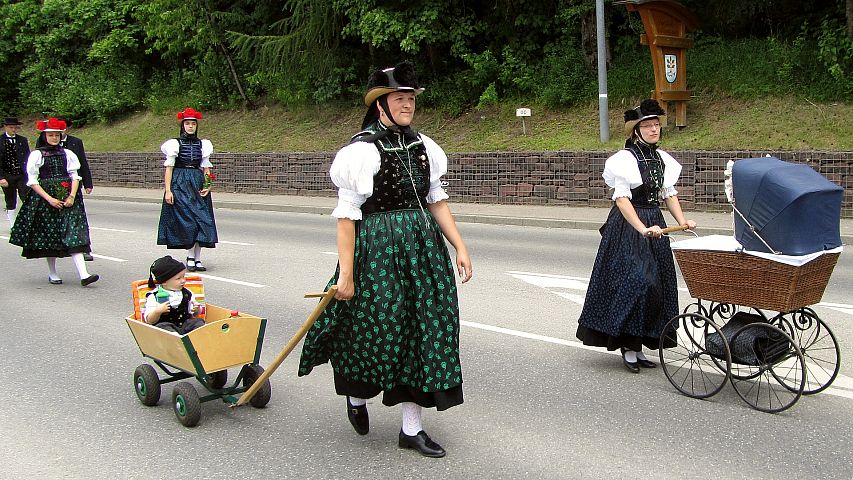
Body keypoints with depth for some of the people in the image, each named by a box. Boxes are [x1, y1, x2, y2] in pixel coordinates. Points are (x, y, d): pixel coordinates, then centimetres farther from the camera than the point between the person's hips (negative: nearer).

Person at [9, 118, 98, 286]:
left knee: (73, 234, -9)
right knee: (49, 235, 5)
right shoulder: (37, 155, 1)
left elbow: (75, 176, 8)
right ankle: (52, 274, 21)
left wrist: (72, 196, -7)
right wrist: (49, 199, -13)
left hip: (67, 199, 2)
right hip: (45, 198, -1)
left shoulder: (67, 154, 9)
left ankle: (84, 275, -18)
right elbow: (32, 181, -3)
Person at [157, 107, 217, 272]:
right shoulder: (175, 144, 1)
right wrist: (168, 190, -9)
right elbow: (169, 168, -1)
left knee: (201, 220, -3)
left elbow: (206, 169, 12)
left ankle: (197, 258, 2)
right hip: (180, 184, -4)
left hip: (198, 184, 4)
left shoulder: (202, 144, 11)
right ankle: (191, 257, -3)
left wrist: (207, 186, -3)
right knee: (187, 220, -10)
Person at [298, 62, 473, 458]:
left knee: (421, 327, 6)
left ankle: (411, 428, 16)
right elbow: (346, 216, -12)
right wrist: (345, 273, -15)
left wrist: (459, 247, 7)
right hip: (377, 247, -6)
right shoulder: (361, 150, -11)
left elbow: (437, 200, 14)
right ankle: (357, 395, 36)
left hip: (423, 247, 6)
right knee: (376, 326, 2)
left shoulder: (423, 146, 9)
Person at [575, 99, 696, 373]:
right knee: (632, 281, -11)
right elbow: (621, 199, -18)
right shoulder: (624, 160, -11)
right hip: (628, 227, -7)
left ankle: (636, 345, 18)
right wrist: (642, 229, -28)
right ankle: (628, 346, 1)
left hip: (654, 224, 7)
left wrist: (682, 221, 0)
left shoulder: (663, 159, 10)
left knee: (656, 284, 8)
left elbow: (669, 194, 15)